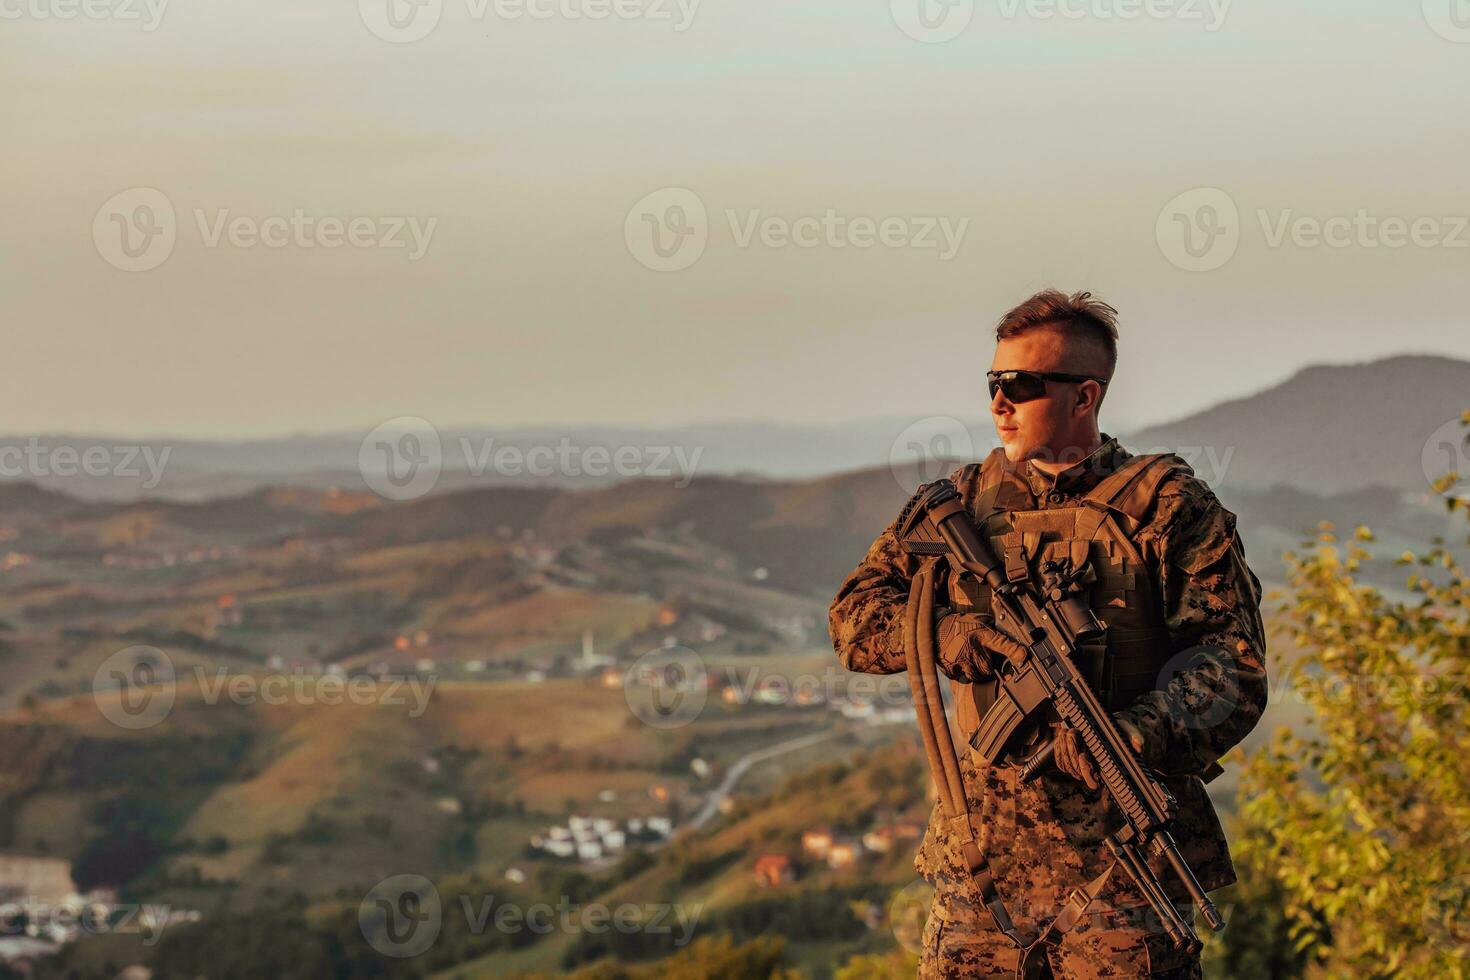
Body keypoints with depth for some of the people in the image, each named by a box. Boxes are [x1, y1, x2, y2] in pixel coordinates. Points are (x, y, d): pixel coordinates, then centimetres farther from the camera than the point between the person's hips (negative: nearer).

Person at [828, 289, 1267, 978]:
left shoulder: (1168, 505, 1)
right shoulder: (963, 502, 13)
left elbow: (1232, 660, -7)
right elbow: (853, 618, 8)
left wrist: (1137, 736, -25)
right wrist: (946, 632, -13)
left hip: (1121, 856, -4)